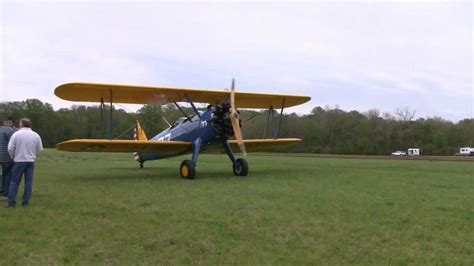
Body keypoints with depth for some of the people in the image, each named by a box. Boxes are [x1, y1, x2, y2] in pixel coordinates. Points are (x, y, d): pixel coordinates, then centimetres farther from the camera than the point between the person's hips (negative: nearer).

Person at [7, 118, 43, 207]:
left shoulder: (16, 134, -8)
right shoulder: (36, 135, 1)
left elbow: (10, 148, -8)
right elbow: (40, 149, 4)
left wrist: (13, 157, 10)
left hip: (19, 161, -2)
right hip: (31, 161, 2)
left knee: (15, 181, 5)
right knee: (28, 182, 6)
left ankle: (11, 201, 4)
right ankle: (25, 202, 5)